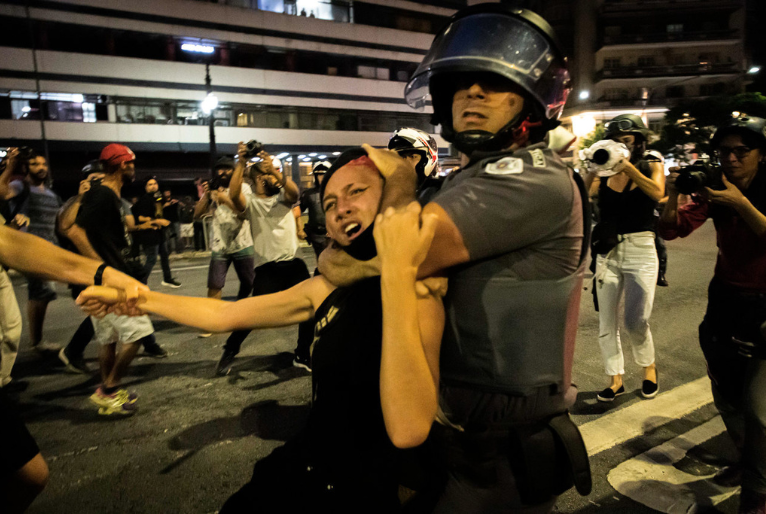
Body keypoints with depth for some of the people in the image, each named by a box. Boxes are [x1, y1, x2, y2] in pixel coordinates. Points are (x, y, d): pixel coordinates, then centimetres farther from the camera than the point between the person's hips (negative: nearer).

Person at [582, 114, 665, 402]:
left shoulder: (651, 164, 3)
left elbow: (657, 193, -18)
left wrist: (627, 166, -24)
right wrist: (592, 168, -23)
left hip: (641, 251, -2)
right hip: (607, 251, 2)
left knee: (636, 322, -1)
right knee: (606, 322, 4)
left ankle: (649, 367, 29)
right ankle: (615, 380, 21)